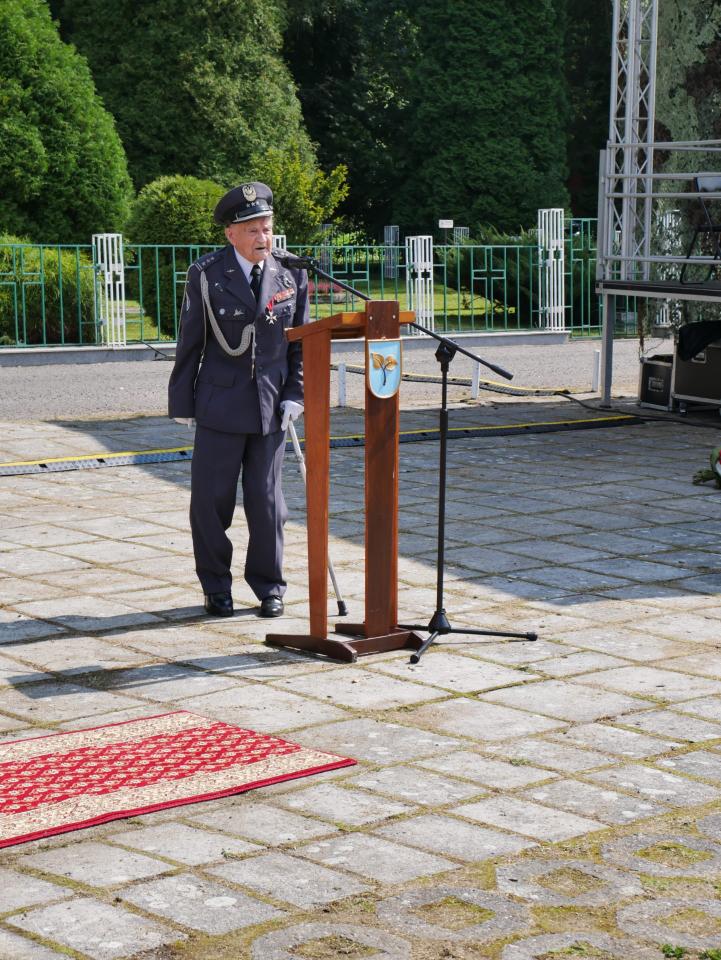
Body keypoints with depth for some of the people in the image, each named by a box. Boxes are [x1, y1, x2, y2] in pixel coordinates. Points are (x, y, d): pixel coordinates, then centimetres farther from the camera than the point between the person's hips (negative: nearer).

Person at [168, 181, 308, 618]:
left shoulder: (291, 276, 4)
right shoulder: (206, 275, -3)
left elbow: (302, 343, 8)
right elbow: (190, 344, 0)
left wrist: (295, 396, -1)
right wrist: (183, 402, -1)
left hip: (271, 406, 1)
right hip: (221, 404, -1)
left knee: (266, 500, 6)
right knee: (211, 500, 3)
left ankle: (269, 587, 20)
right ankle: (216, 587, 18)